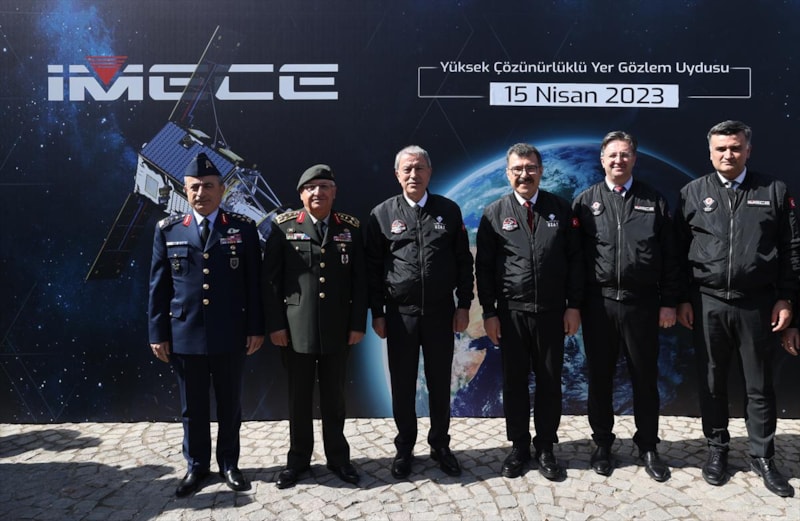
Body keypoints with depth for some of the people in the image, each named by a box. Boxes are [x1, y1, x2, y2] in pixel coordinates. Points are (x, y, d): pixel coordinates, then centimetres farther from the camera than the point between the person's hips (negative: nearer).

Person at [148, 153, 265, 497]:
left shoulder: (243, 228, 1)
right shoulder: (168, 230, 4)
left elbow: (254, 283, 0)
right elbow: (158, 286, 4)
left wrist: (256, 328, -3)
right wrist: (158, 333, 1)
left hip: (230, 335, -1)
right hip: (184, 334, 1)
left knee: (230, 403, 12)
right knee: (192, 407, 12)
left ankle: (229, 463, 29)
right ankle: (197, 466, 29)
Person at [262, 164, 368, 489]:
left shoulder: (351, 229, 4)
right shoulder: (283, 227, 0)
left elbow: (360, 280, 3)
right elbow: (270, 279, -1)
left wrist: (358, 323, -2)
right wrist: (275, 324, -6)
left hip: (338, 329, 1)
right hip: (295, 329, -1)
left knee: (334, 397, 12)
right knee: (299, 398, 11)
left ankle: (338, 457, 28)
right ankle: (298, 459, 27)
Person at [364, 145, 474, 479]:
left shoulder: (449, 210, 3)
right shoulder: (382, 214, 0)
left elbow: (463, 261, 5)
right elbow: (373, 267, 1)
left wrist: (463, 305, 1)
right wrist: (377, 313, -1)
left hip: (441, 312, 1)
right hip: (400, 313, -1)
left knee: (440, 383, 11)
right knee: (402, 385, 9)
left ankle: (440, 446, 29)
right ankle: (404, 449, 27)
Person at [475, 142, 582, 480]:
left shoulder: (561, 209, 4)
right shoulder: (494, 214, 1)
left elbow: (574, 259, 4)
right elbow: (484, 267, 1)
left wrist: (573, 305, -1)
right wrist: (489, 312, -4)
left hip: (552, 312, 1)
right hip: (511, 313, 0)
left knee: (550, 382, 9)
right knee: (514, 382, 9)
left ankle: (545, 449, 24)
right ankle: (519, 447, 24)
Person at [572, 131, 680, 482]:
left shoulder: (653, 201, 6)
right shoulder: (585, 201, 4)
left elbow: (670, 256, 5)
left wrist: (669, 302, 0)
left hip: (641, 304, 0)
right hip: (598, 304, 0)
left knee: (645, 378, 10)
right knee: (599, 378, 10)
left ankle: (648, 446, 27)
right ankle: (602, 443, 27)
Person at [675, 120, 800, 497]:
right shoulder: (693, 193, 3)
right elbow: (679, 250, 3)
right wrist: (682, 299, -1)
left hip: (757, 304, 0)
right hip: (707, 303, 0)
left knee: (759, 385, 10)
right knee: (711, 382, 11)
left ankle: (763, 456, 25)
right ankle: (717, 449, 27)